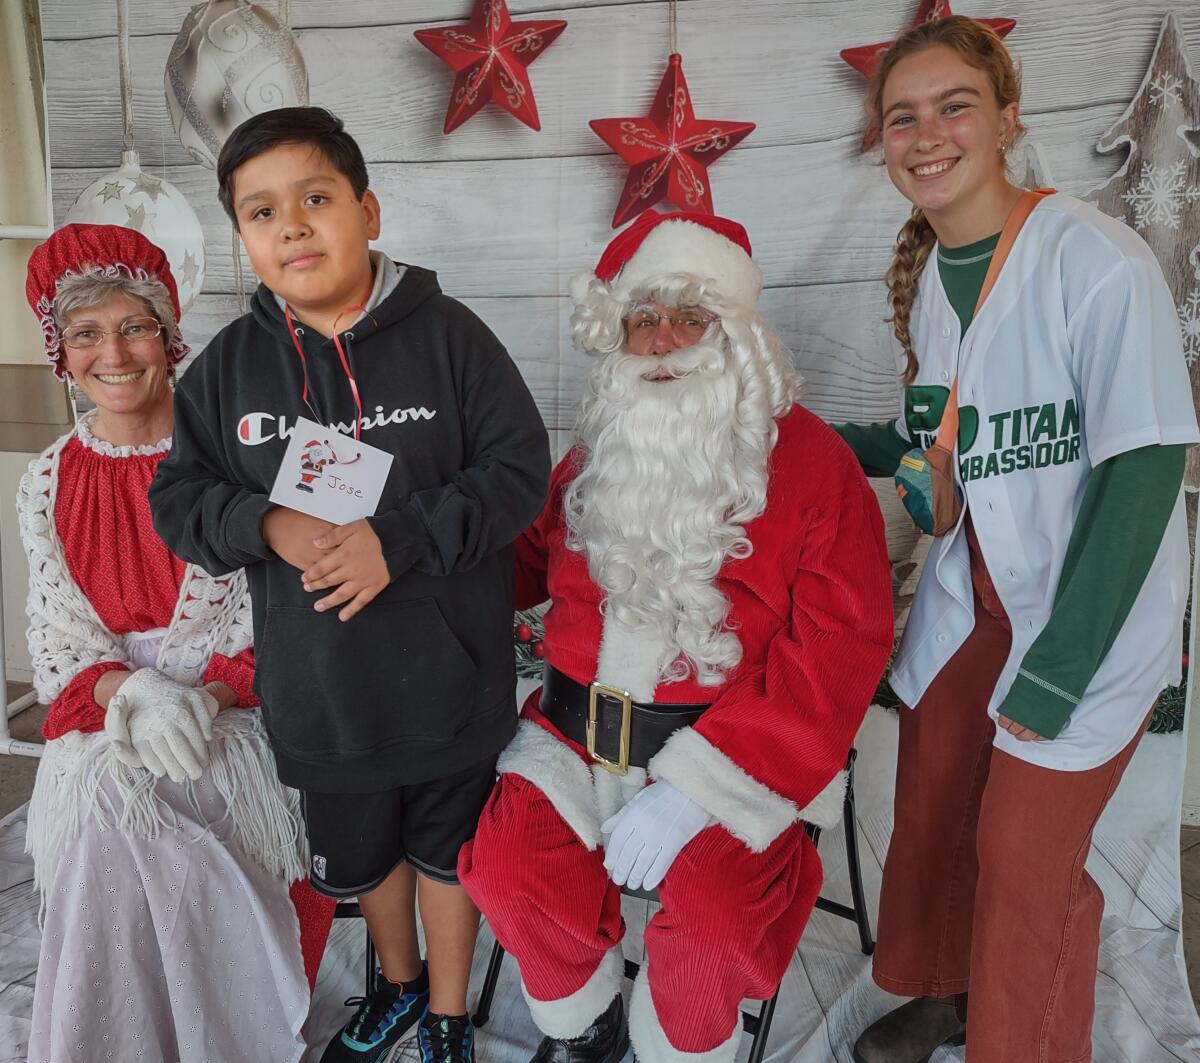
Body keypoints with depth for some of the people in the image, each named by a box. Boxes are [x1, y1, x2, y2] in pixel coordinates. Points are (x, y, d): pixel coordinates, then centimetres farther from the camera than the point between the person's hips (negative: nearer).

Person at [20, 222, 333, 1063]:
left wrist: (203, 698, -21)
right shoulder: (48, 484, 6)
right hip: (105, 705, 3)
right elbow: (60, 637, 4)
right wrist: (132, 694, -16)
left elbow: (268, 613, -7)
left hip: (231, 704, -3)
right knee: (96, 799, -24)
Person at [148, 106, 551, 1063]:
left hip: (450, 677, -3)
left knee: (446, 850, 18)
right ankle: (398, 984, 56)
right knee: (360, 853, 25)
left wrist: (402, 539, -24)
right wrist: (264, 524, -19)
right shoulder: (229, 363, -1)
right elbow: (177, 497, 2)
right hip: (318, 689, 4)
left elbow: (519, 467, -13)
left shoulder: (445, 333, -11)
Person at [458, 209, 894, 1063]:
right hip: (579, 731, 5)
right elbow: (534, 556, 23)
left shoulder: (812, 462, -6)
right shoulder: (600, 452, 11)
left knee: (713, 916, -23)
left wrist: (695, 789, -20)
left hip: (728, 747, -4)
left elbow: (840, 647, -13)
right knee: (506, 863, -13)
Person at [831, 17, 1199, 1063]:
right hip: (970, 594, 6)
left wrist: (1054, 673, -18)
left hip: (1087, 619, -6)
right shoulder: (925, 272, 2)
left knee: (1026, 857, 2)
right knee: (930, 809, 15)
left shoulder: (1097, 259, -18)